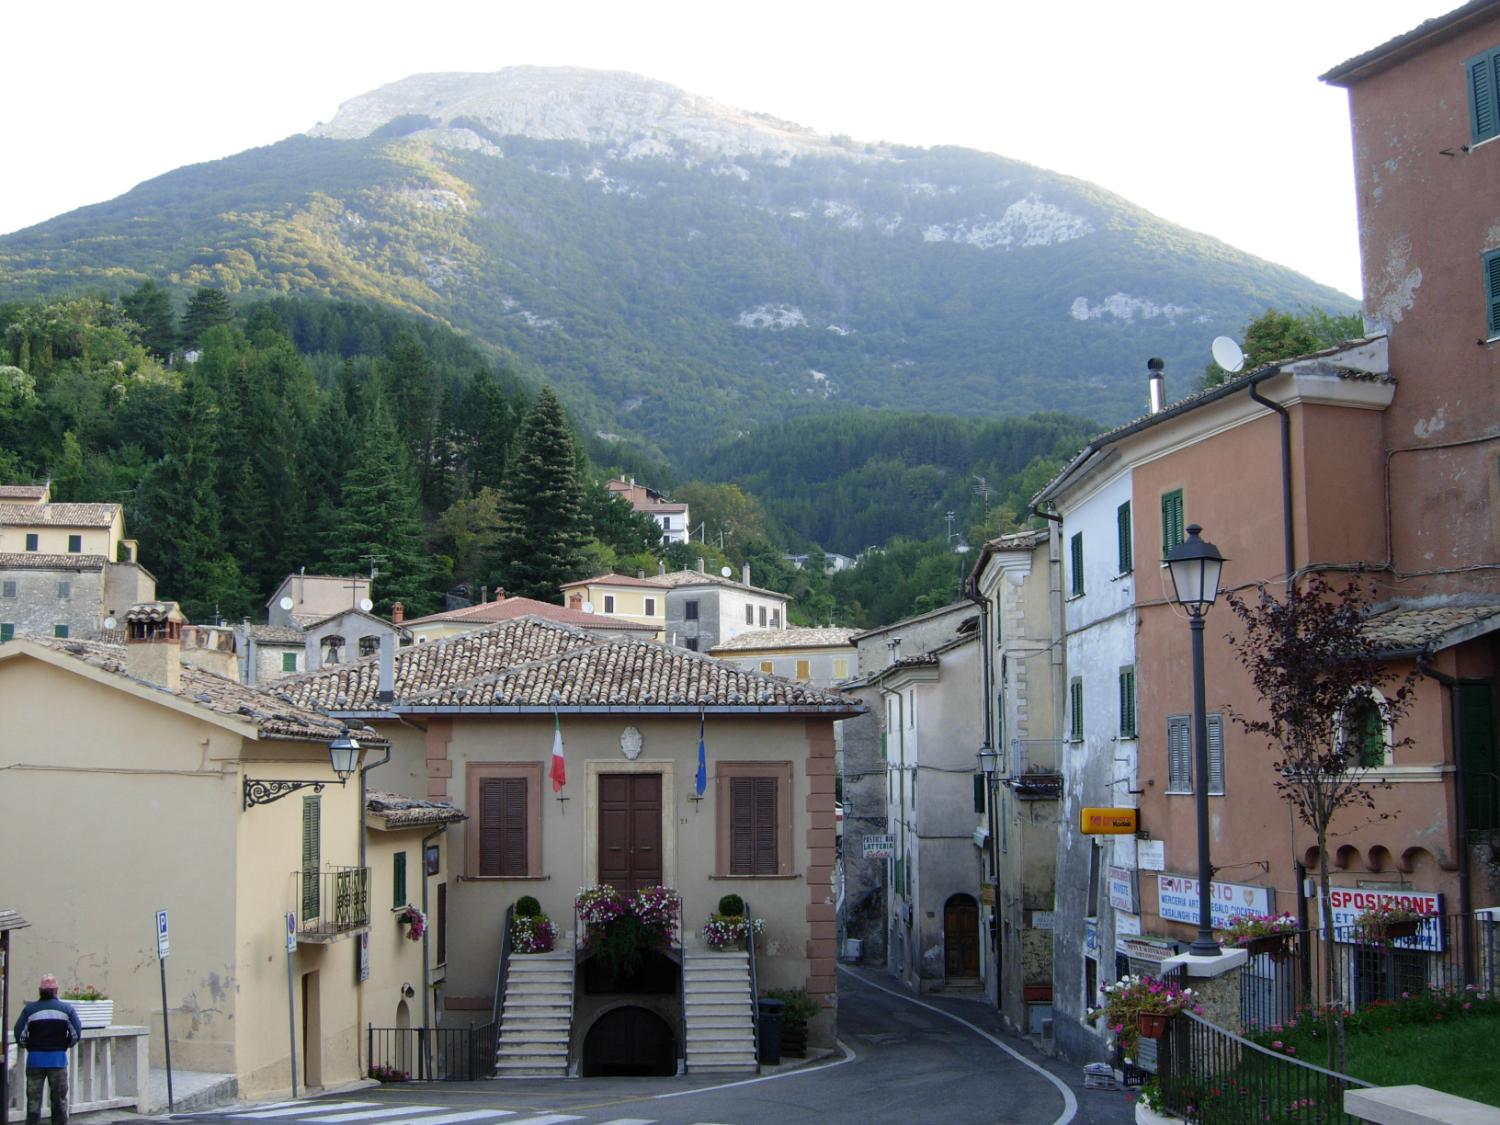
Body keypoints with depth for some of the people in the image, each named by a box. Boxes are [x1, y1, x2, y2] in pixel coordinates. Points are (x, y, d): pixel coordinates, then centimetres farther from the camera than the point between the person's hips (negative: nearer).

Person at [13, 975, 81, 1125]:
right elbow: (77, 1033, -4)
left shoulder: (29, 1009, -3)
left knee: (33, 1098, 7)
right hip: (58, 1058, 0)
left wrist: (29, 1047, 10)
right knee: (59, 1098, 10)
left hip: (35, 1058, 0)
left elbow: (19, 1034, -7)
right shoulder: (66, 1008, -1)